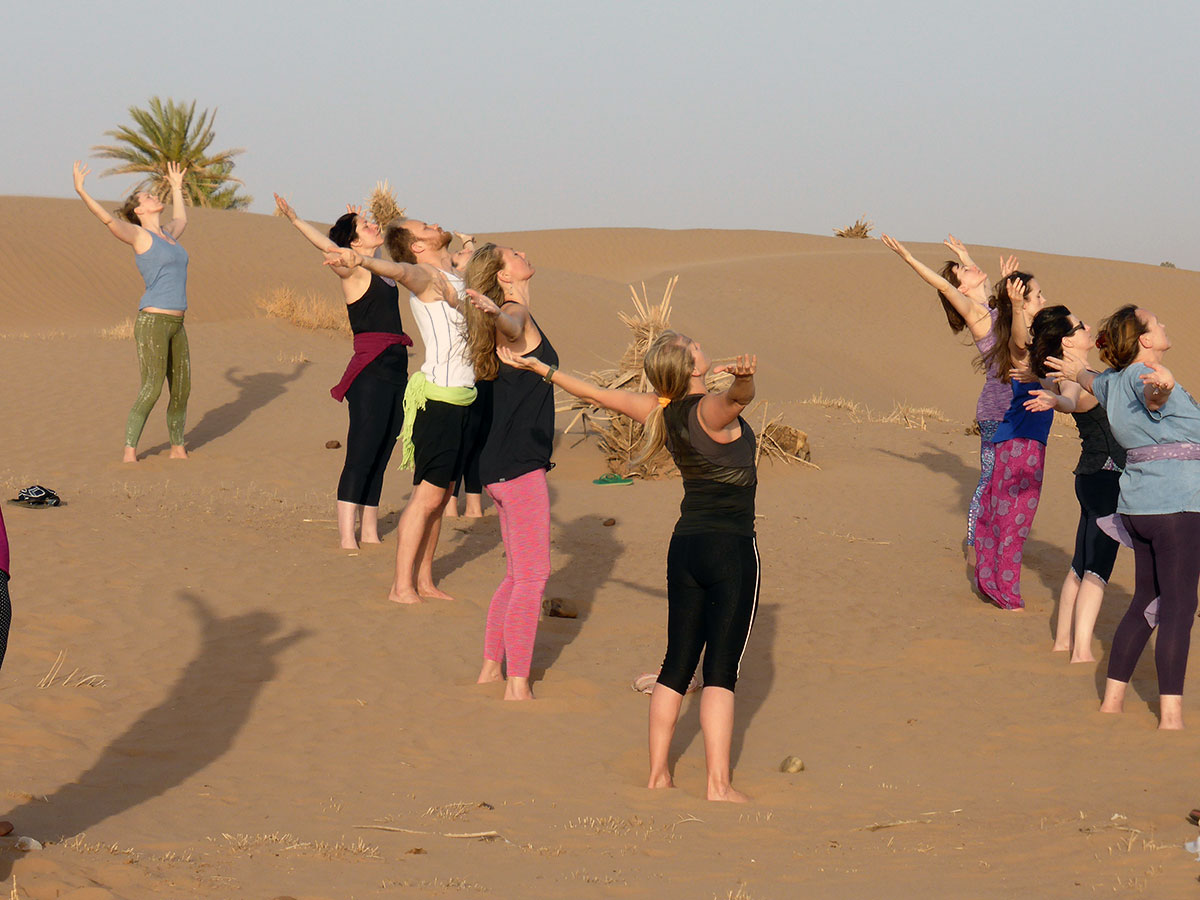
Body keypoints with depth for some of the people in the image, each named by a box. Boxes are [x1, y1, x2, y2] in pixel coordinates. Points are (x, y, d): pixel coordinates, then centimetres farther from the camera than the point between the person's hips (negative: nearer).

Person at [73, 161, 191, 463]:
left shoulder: (166, 234, 17)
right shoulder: (139, 235, -4)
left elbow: (181, 220, 42)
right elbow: (108, 219, -21)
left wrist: (176, 188, 53)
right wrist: (80, 190, -29)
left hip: (175, 325, 8)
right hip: (152, 322, -8)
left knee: (181, 390, 9)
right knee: (151, 390, -12)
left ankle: (178, 449, 22)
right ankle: (130, 452, -6)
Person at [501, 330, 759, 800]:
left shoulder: (660, 412, 2)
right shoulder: (712, 410, -17)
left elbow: (597, 393, 13)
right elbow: (738, 395, -40)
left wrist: (536, 366, 25)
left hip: (685, 546, 6)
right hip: (732, 550, -6)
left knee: (677, 665, 13)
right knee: (721, 670, -6)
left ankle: (658, 773, 15)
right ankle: (718, 783, -8)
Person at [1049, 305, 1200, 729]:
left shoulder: (1114, 381, 12)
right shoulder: (1140, 375, -14)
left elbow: (1094, 384, 37)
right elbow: (1153, 396, -39)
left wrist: (1078, 372, 60)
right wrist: (1161, 387, -63)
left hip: (1137, 504, 9)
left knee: (1146, 602, 16)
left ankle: (1112, 700, 17)